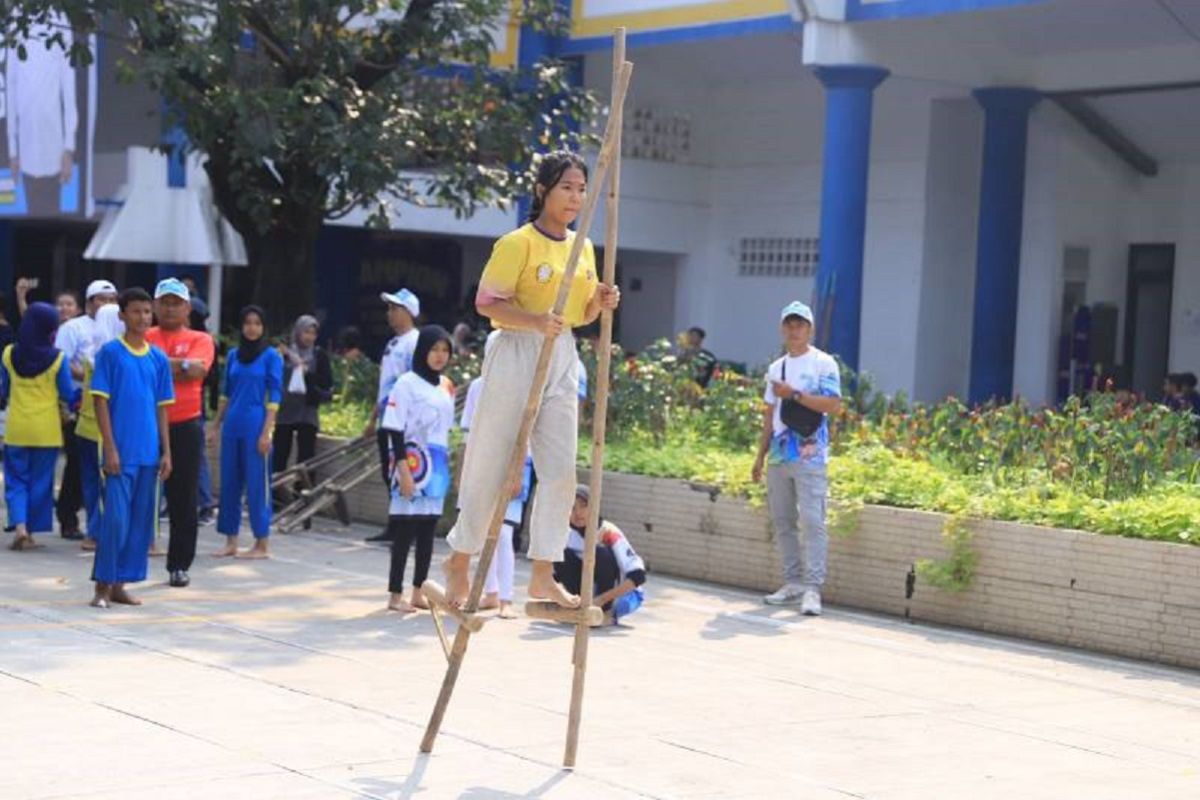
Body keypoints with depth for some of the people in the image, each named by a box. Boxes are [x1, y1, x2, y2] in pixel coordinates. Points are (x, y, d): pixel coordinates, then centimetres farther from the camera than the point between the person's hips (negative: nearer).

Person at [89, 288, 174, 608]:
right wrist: (110, 449, -12)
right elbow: (101, 402, -6)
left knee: (142, 521, 7)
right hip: (121, 452, -5)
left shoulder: (158, 358, 10)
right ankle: (103, 585, 2)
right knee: (116, 519, -9)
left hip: (149, 453, 5)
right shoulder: (110, 353, -3)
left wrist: (166, 452, 8)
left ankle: (120, 584, 16)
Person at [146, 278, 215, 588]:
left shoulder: (200, 340, 6)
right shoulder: (143, 338, 9)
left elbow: (196, 370, -12)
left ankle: (179, 565, 13)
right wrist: (178, 366, -12)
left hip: (185, 427, 0)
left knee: (184, 499, 4)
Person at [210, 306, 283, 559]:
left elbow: (274, 397, -6)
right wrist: (216, 425, 13)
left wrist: (266, 432, -13)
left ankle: (262, 545, 3)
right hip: (232, 426, 5)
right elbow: (226, 393, 18)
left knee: (257, 484, -3)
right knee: (229, 483, 7)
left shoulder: (271, 356, -3)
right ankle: (231, 541, 16)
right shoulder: (233, 355, 12)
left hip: (255, 427, -5)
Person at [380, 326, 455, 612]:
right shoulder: (407, 383, -7)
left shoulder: (446, 386, 12)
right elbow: (395, 429, -10)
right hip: (413, 462, -6)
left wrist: (445, 465, 14)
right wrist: (403, 469, -16)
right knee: (406, 529, -4)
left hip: (438, 466, 6)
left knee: (428, 530, 8)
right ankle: (396, 595, 0)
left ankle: (419, 592, 14)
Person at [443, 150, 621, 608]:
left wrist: (600, 304, -1)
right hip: (516, 353, -6)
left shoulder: (583, 248, 13)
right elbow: (487, 302, -14)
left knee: (560, 470, -2)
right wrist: (536, 321, -28)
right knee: (491, 467, 1)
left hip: (562, 360, 6)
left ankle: (543, 575, 3)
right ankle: (459, 561, 18)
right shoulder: (518, 243, -8)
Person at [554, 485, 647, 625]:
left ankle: (607, 612, -19)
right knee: (562, 556, -17)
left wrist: (602, 599, -37)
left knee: (600, 553, -31)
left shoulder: (609, 533, -24)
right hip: (594, 594, 5)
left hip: (624, 595, -5)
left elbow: (638, 576, -30)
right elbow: (555, 572, 1)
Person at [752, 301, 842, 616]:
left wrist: (794, 394, -17)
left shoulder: (823, 363, -3)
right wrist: (761, 455, 15)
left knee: (813, 522, -11)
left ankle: (813, 588, -14)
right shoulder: (775, 368, 17)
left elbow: (834, 404, -14)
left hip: (809, 457, -7)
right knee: (782, 522, 9)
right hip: (778, 457, 7)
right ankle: (793, 582, 16)